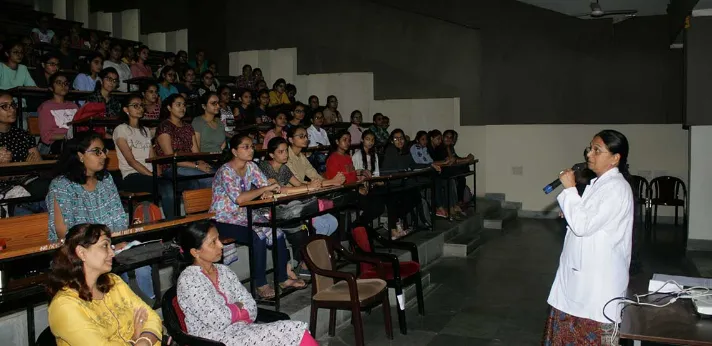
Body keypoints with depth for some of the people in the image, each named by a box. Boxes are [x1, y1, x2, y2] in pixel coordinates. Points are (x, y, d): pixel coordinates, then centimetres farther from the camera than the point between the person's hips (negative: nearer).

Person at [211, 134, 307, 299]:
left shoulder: (251, 166, 4)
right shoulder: (225, 171, -20)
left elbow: (266, 185, 5)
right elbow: (239, 198, -32)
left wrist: (268, 192, -20)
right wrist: (265, 189, -27)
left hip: (243, 214, 7)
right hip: (223, 219, -7)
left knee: (277, 232, -12)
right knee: (258, 236, -29)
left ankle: (283, 277, 1)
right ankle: (261, 284, -15)